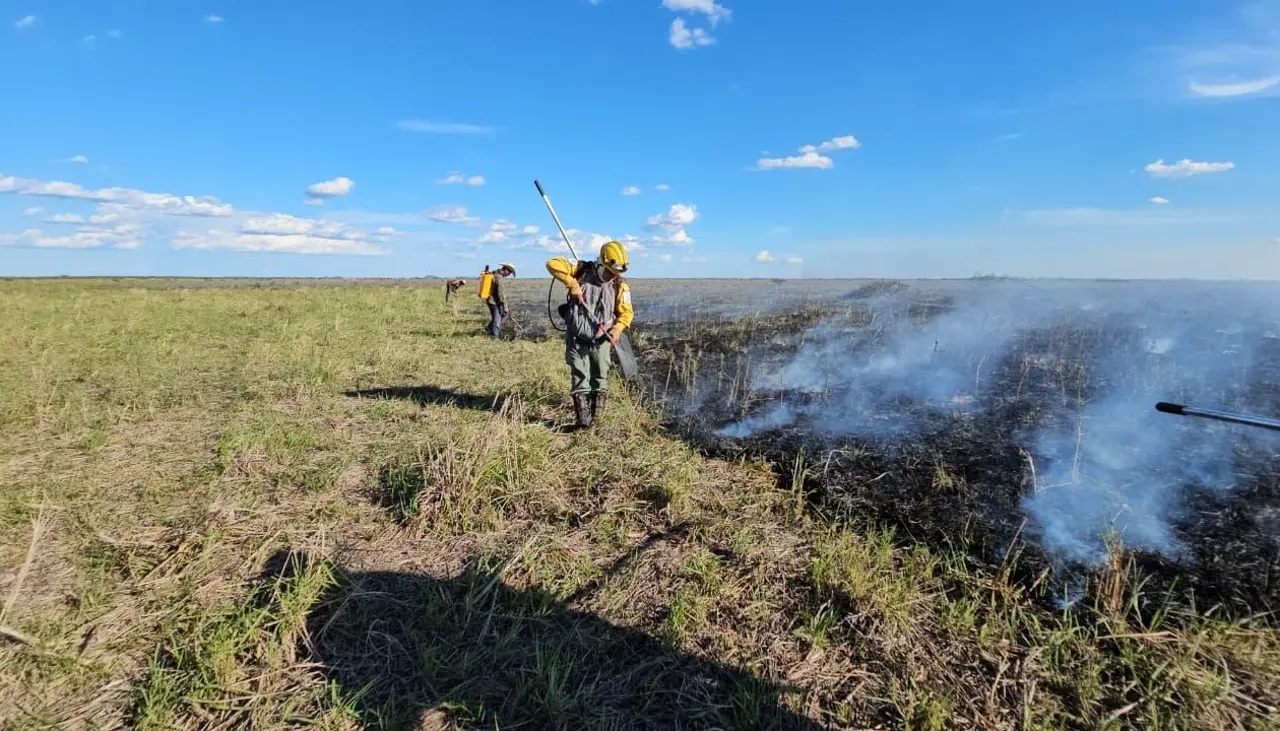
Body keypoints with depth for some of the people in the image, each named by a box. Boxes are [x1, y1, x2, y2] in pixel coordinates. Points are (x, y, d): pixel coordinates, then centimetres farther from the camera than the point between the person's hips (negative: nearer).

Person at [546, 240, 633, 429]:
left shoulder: (620, 286, -4)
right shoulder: (582, 271, -6)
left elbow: (626, 312, 0)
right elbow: (553, 264, -11)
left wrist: (617, 329, -20)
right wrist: (572, 283, -21)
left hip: (601, 341, 1)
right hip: (577, 339, -1)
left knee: (600, 381, 10)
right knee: (580, 380, 2)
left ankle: (596, 418, 24)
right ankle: (582, 420, 7)